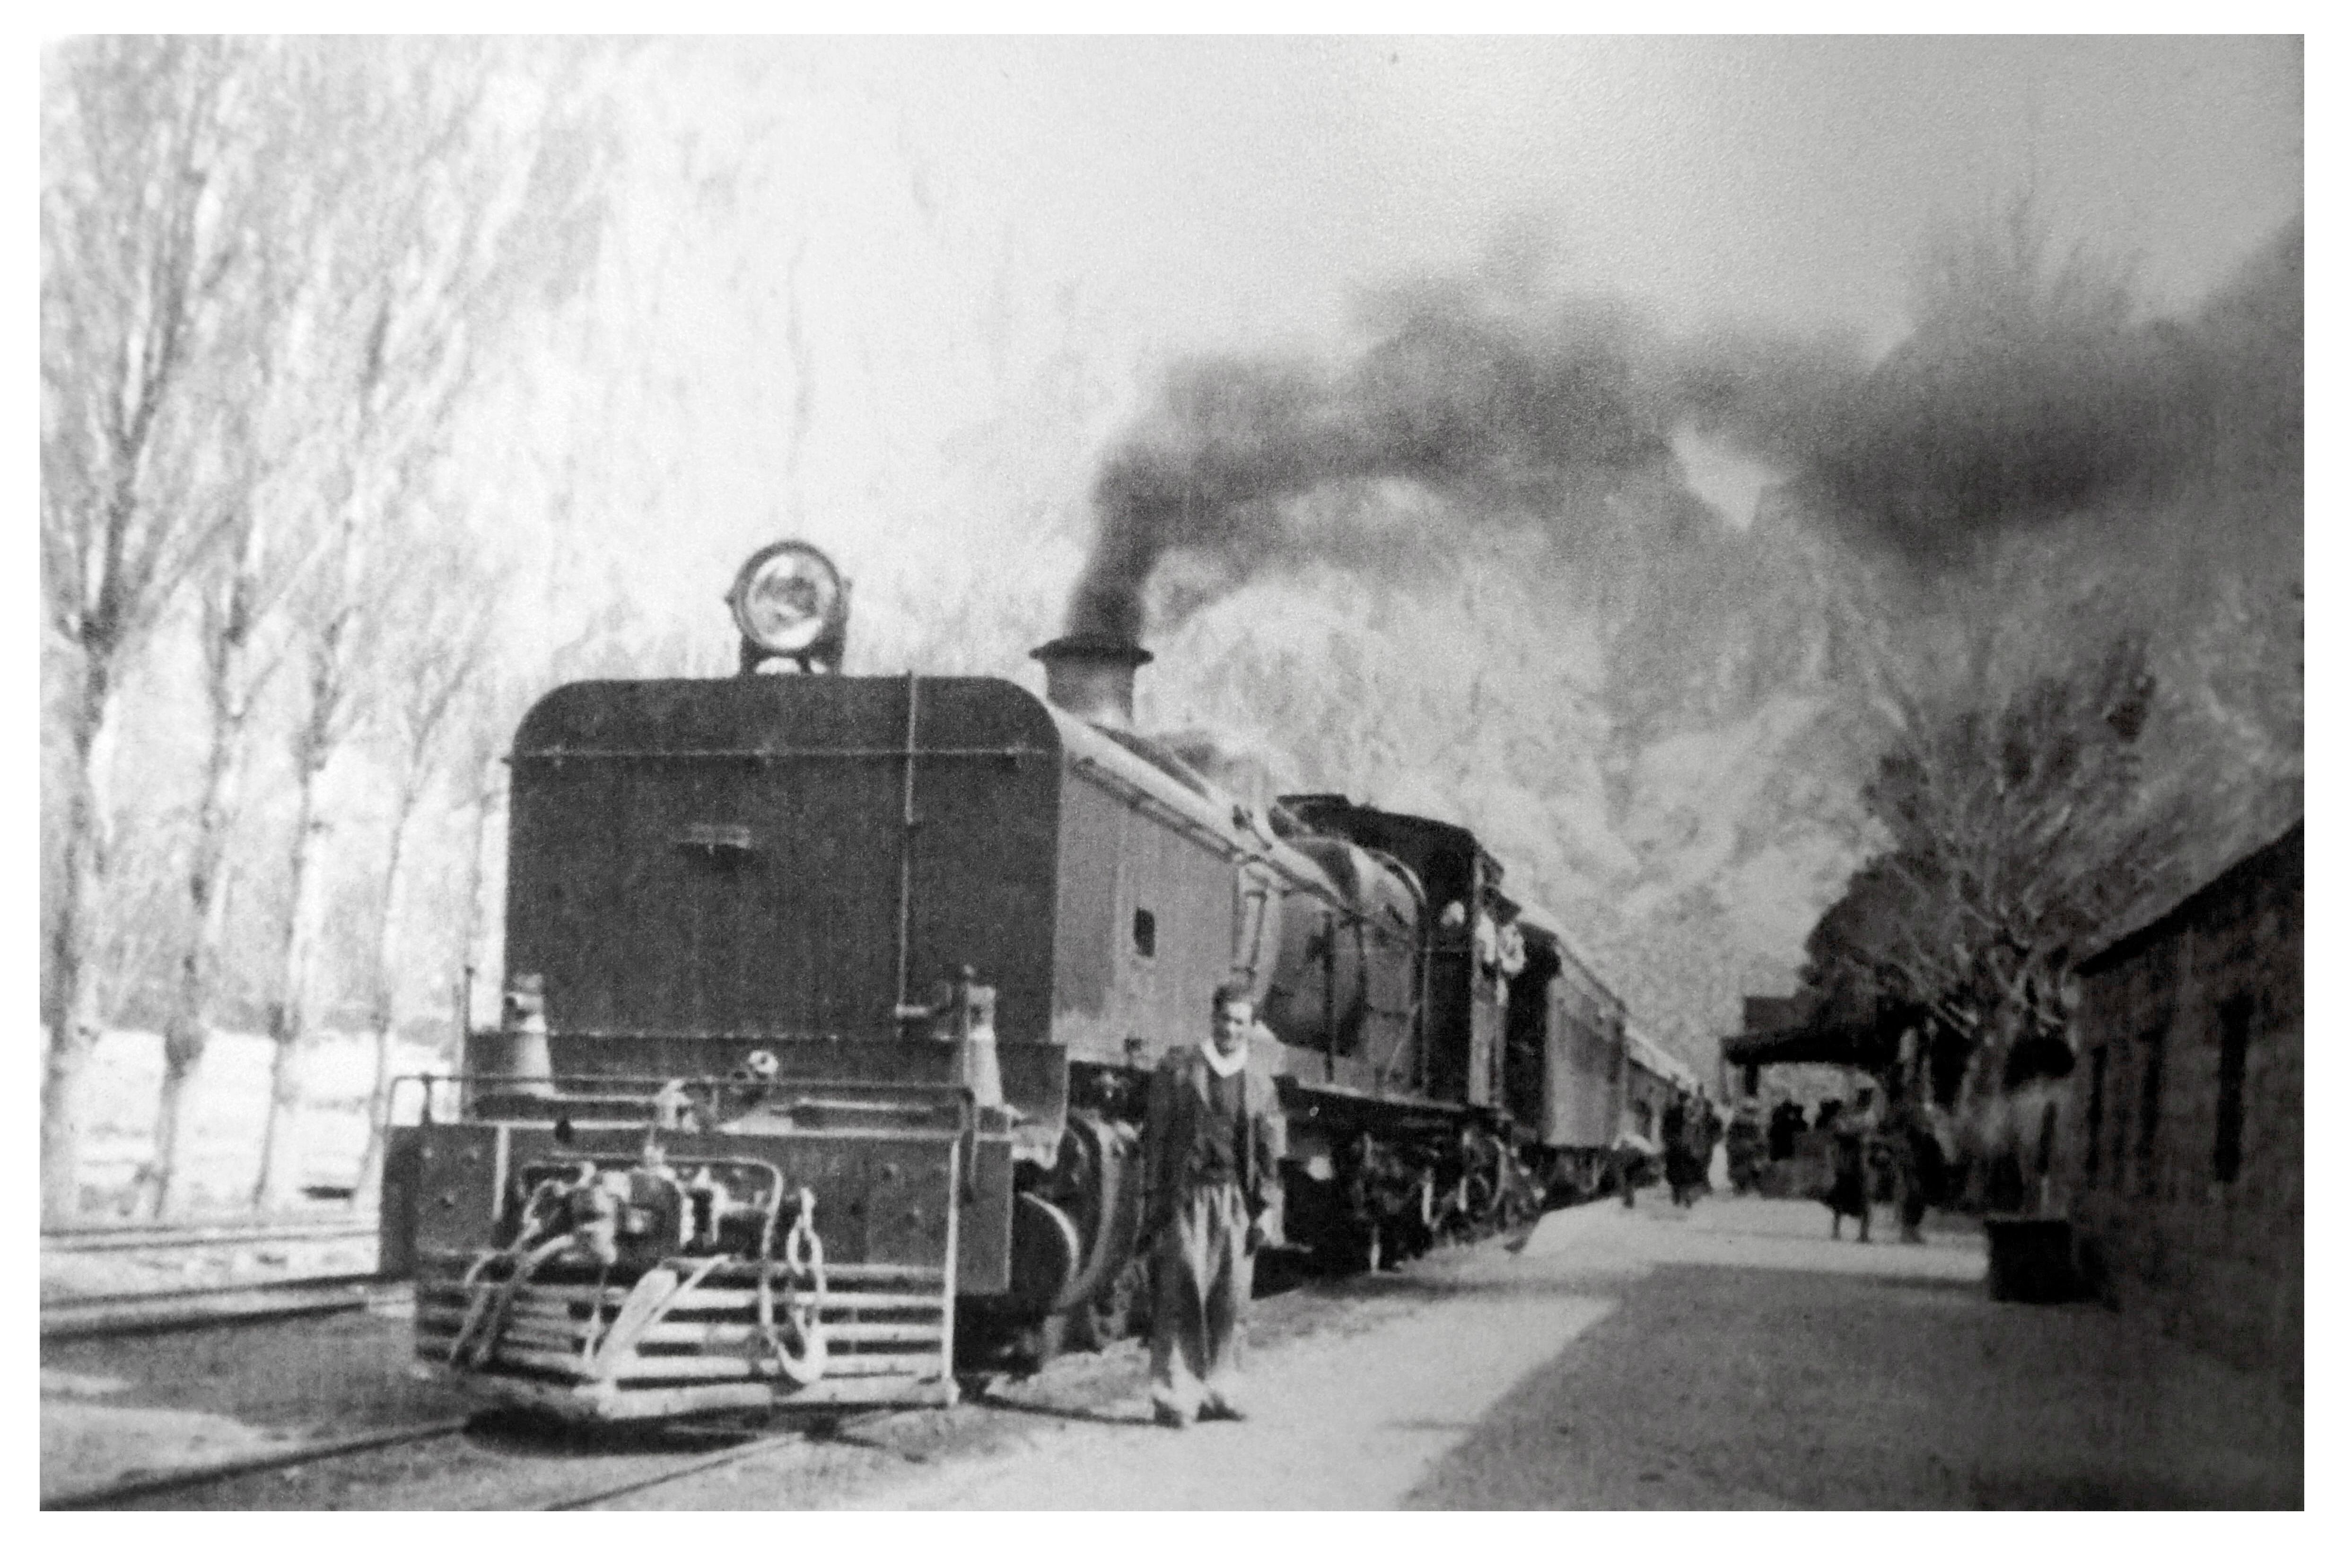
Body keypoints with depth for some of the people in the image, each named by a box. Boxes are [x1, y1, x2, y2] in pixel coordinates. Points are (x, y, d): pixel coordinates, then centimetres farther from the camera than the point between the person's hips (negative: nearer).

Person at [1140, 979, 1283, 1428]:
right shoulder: (1179, 1066, 3)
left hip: (1236, 1198, 3)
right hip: (1187, 1193, -3)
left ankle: (1219, 1392, 12)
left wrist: (1264, 1208, 5)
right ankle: (1174, 1396, -5)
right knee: (1183, 1294, -7)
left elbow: (1267, 1148, 11)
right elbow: (1156, 1134, 3)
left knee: (1232, 1299, 3)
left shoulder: (1260, 1079, 10)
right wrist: (1155, 1197, -3)